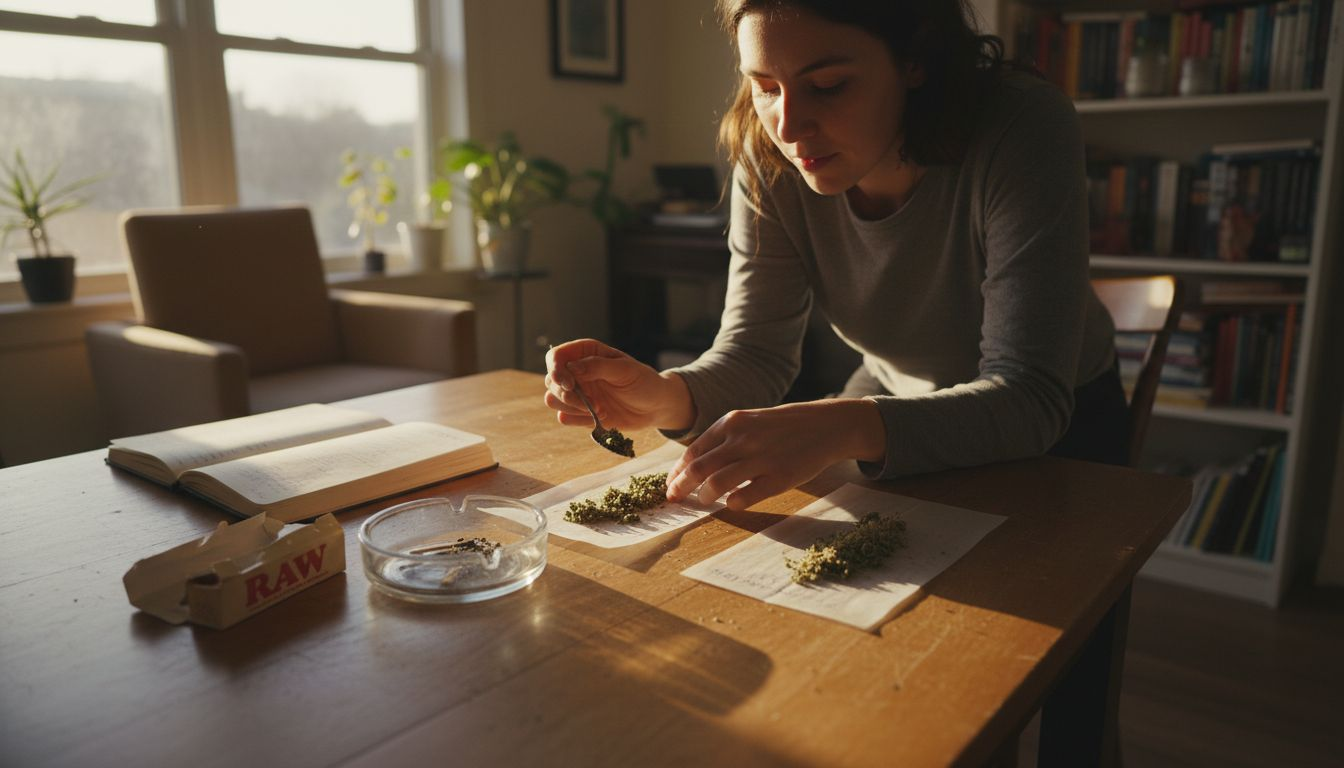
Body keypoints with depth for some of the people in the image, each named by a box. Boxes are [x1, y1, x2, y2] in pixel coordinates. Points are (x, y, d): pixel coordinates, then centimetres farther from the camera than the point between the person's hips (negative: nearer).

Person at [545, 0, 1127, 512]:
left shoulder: (1021, 131, -30)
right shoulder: (770, 159, -18)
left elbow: (1031, 397, -35)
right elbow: (756, 352, -16)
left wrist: (844, 428, -51)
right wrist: (665, 397, -39)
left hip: (1056, 429, -1)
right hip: (895, 401, 2)